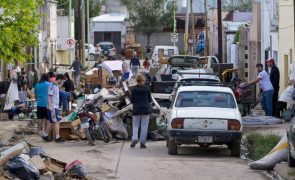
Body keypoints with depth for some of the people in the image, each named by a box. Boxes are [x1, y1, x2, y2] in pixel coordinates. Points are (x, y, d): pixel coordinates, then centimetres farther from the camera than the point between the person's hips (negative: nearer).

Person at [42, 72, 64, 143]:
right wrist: (51, 107, -24)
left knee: (51, 122, 14)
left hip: (55, 107, 9)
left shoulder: (55, 85, 15)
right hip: (53, 107, -9)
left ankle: (45, 135, 21)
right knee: (57, 122, -7)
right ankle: (57, 137, -3)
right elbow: (49, 96, -20)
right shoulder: (51, 86, -14)